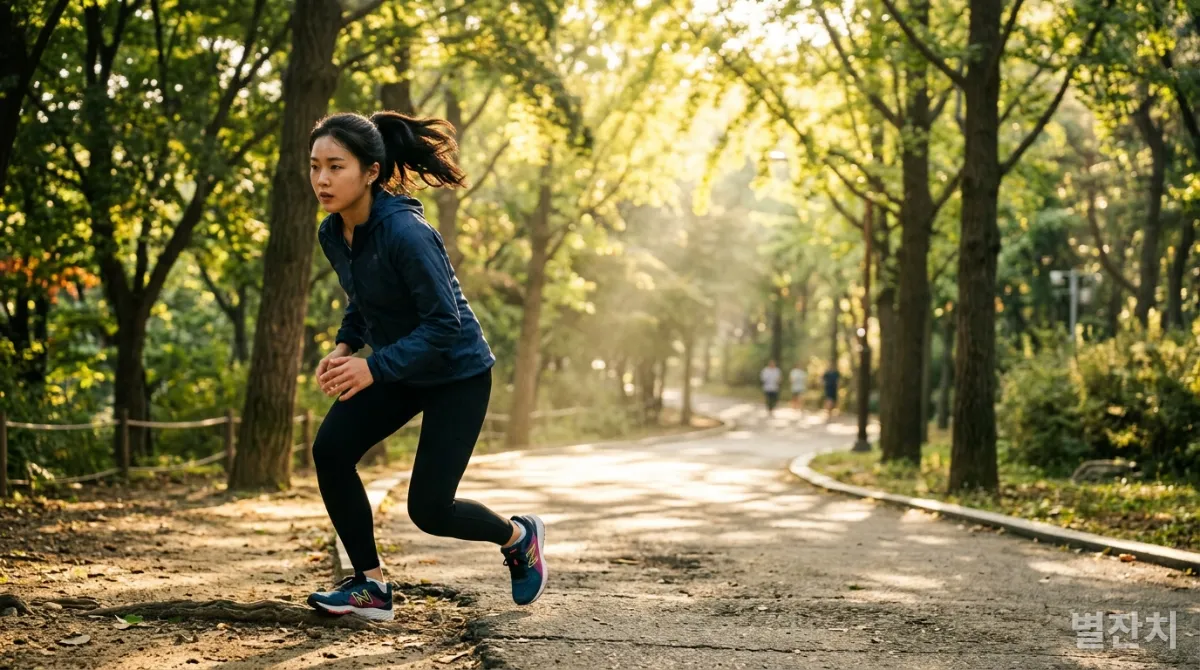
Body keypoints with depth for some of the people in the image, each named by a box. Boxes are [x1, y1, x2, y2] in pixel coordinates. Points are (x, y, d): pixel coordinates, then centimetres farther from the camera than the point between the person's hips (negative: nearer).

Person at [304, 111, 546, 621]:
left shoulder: (404, 233, -29)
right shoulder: (332, 234, -5)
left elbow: (444, 324, -28)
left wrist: (374, 367, -33)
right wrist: (344, 348, -6)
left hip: (457, 373, -7)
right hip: (398, 370, 7)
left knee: (428, 509, -7)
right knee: (330, 449, -14)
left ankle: (519, 537, 25)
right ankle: (370, 587, -2)